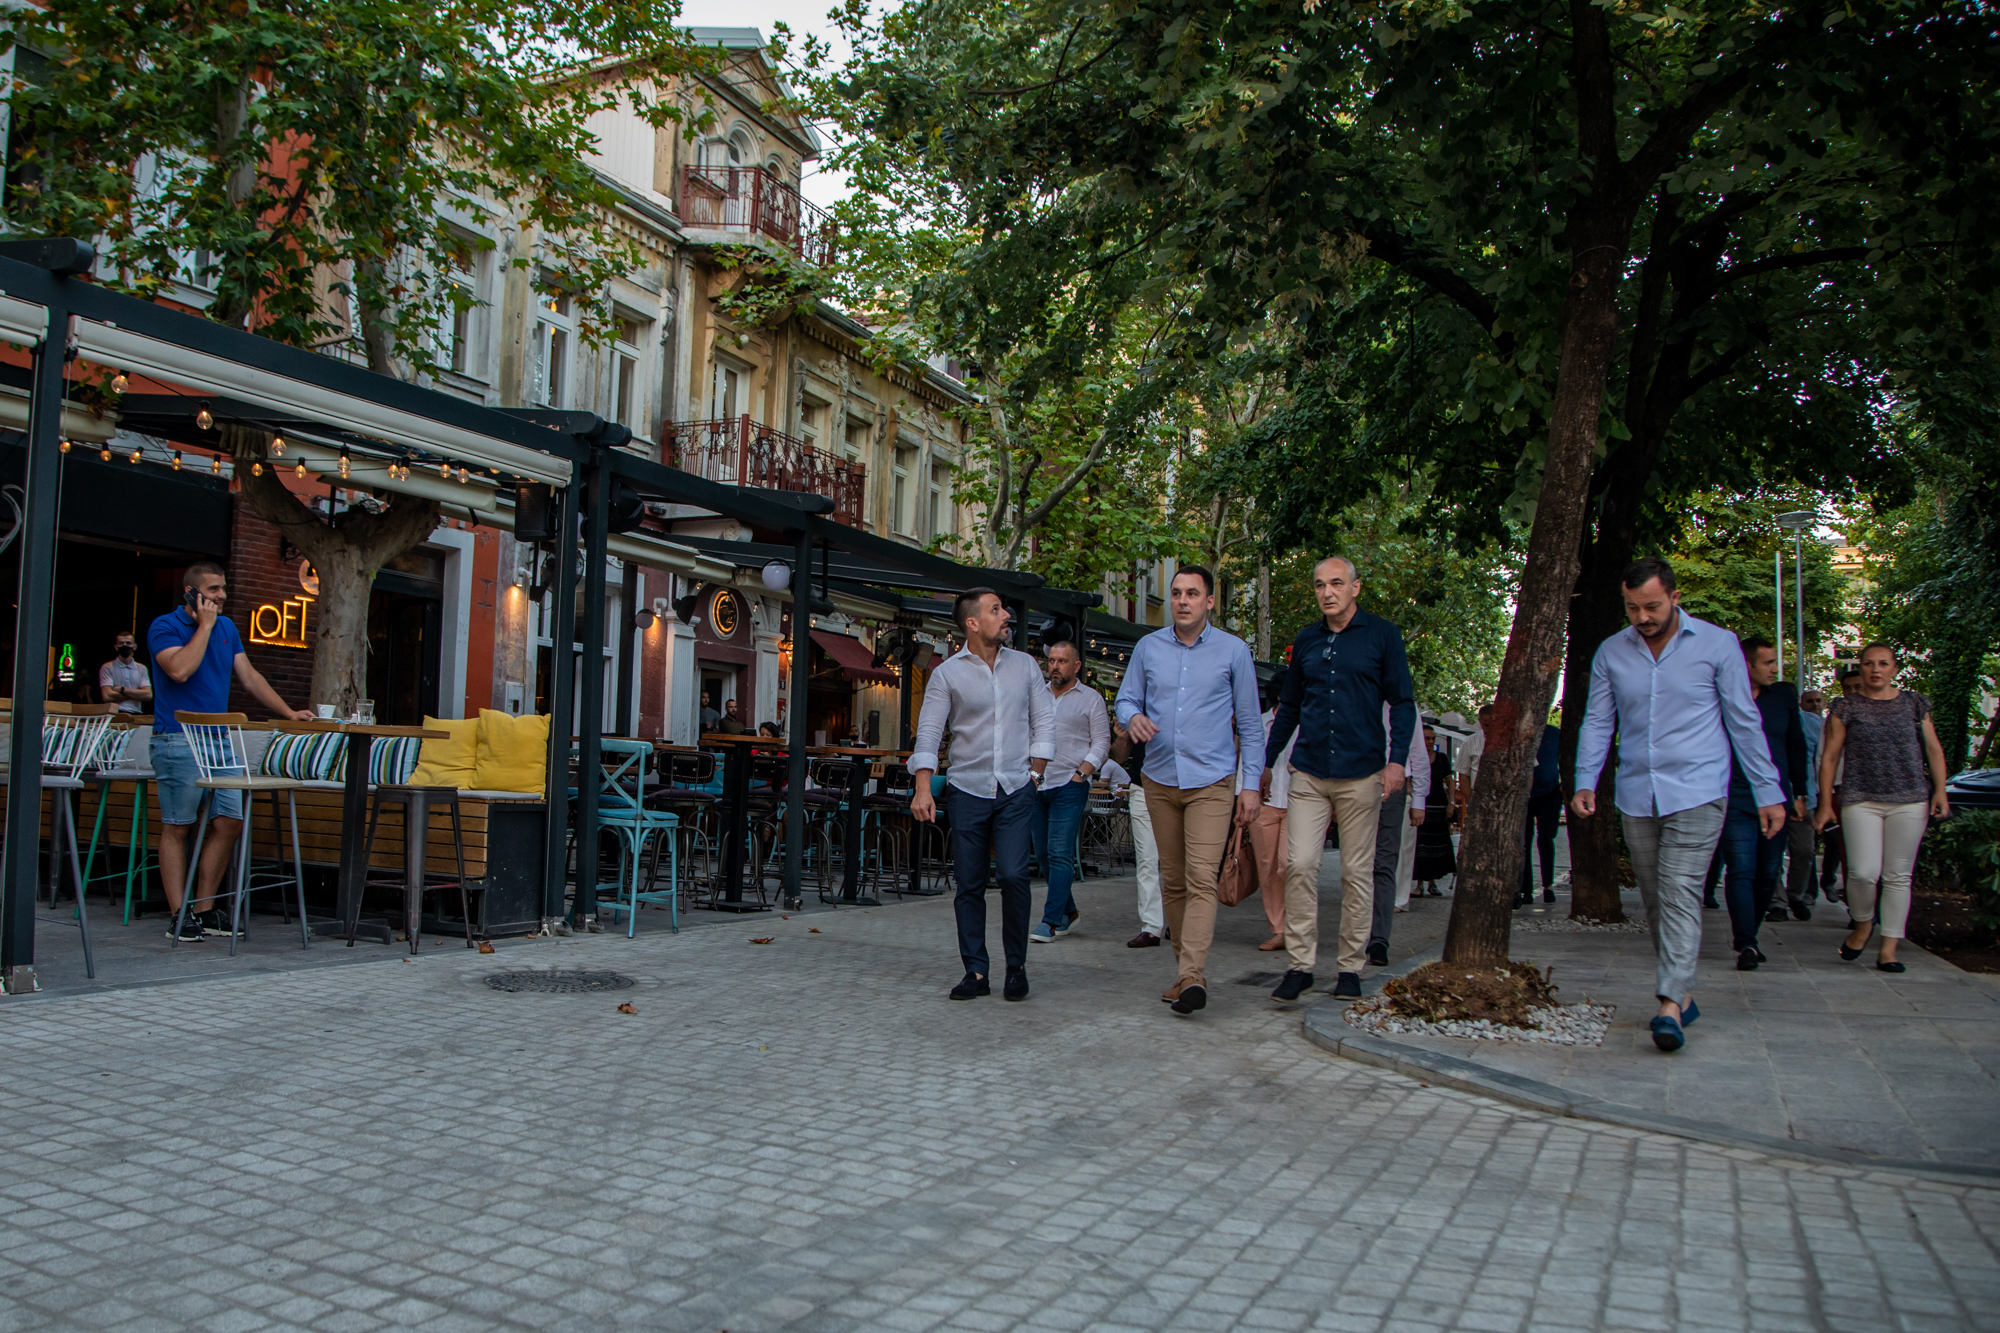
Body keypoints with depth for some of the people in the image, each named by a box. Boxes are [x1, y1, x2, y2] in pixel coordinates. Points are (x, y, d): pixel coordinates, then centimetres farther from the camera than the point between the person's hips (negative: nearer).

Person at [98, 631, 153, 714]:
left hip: (136, 713, 2)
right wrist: (137, 694, 1)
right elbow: (107, 696, -6)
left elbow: (148, 696, 2)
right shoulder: (107, 668, 7)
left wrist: (121, 690, -3)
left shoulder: (142, 668, 16)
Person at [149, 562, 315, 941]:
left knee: (229, 822, 1)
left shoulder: (227, 628, 16)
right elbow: (180, 670, -22)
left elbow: (249, 677, 19)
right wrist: (204, 626, -12)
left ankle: (205, 908, 10)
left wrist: (288, 712, 13)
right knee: (177, 827, -1)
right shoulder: (165, 627, -4)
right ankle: (179, 915, 3)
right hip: (178, 742, -6)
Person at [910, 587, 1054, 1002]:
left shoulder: (1024, 665, 9)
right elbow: (929, 730, -4)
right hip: (967, 791, 0)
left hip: (1015, 792, 1)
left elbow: (1044, 722, 12)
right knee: (969, 884, 2)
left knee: (1014, 875, -12)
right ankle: (975, 972, 12)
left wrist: (1033, 773, 4)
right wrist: (923, 788, -14)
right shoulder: (947, 673, 0)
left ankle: (1016, 967, 5)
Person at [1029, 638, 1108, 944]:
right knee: (1043, 854, 9)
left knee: (1060, 854, -10)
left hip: (1069, 785, -5)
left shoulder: (1090, 698, 2)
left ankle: (1052, 921, -7)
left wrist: (1079, 775, -11)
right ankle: (1067, 910, 24)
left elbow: (1101, 743, -1)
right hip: (1036, 785, 5)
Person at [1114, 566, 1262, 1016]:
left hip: (1211, 780, -3)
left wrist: (1251, 784, 0)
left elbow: (1250, 723, 4)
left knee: (1201, 878, -16)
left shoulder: (1233, 650, 1)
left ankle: (1192, 976, -21)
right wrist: (1133, 717, -14)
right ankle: (1185, 971, 19)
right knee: (1172, 881, 9)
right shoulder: (1148, 648, 7)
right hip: (1159, 779, 4)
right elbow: (1126, 698, 11)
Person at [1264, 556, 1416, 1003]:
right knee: (1299, 865, -7)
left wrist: (1396, 759, -9)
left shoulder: (1382, 635, 2)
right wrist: (1265, 762, 19)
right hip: (1309, 773, 2)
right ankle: (1299, 964, 0)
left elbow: (1401, 702, 3)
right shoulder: (1305, 642, 11)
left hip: (1361, 773, -2)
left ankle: (1350, 968, 14)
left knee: (1357, 872, 4)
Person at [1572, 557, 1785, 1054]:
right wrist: (1585, 782, -3)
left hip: (1696, 793, -4)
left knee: (1680, 894, -14)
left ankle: (1670, 1006, -17)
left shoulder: (1718, 645, -1)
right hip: (1636, 795, 4)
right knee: (1654, 900, 9)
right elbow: (1598, 721, 10)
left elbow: (1744, 721, 3)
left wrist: (1769, 792, 2)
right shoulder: (1611, 653, 6)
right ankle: (1684, 993, 22)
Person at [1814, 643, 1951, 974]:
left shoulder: (1914, 704, 11)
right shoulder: (1846, 706, 5)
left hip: (1909, 801, 2)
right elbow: (1829, 757, 6)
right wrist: (1825, 803, 2)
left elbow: (1934, 750, 13)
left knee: (1898, 875, 2)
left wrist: (1940, 791, 2)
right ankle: (1862, 924, 16)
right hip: (1860, 800, -2)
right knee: (1863, 872, -13)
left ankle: (1888, 947, 10)